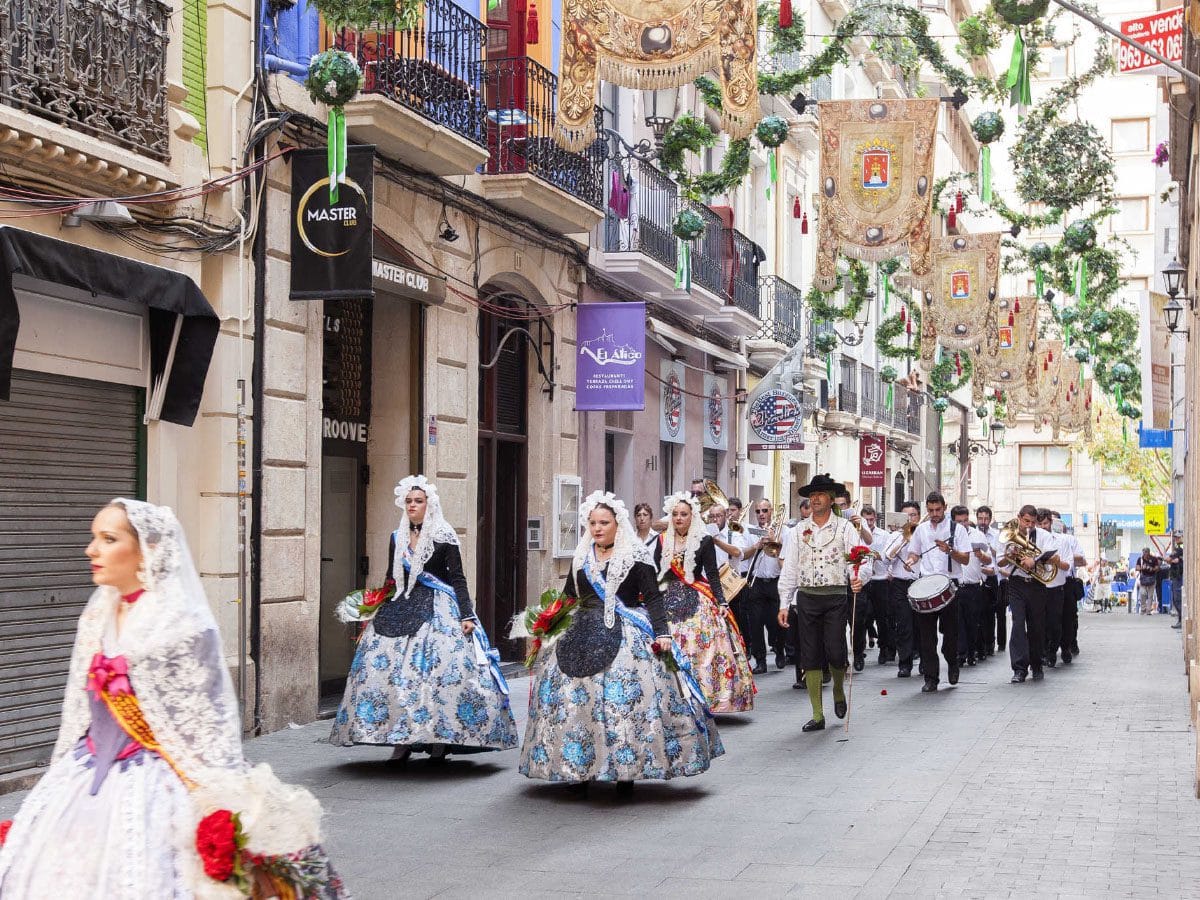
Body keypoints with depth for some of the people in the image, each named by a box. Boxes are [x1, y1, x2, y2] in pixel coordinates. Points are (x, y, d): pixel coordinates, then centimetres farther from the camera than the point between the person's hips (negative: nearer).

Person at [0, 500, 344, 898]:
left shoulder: (184, 624, -12)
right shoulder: (97, 619, 10)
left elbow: (207, 727, -12)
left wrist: (224, 810, -14)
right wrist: (62, 783, 18)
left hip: (150, 787, -7)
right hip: (88, 779, 7)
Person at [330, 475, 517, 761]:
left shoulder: (443, 537, -1)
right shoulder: (397, 538, 12)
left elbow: (457, 578, -3)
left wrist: (466, 616, -11)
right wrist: (374, 612, 17)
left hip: (437, 609, -4)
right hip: (401, 609, 4)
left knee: (441, 668, -14)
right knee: (392, 669, -6)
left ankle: (441, 739, -5)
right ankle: (401, 739, 1)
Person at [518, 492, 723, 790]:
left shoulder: (636, 555, -1)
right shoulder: (582, 557, 13)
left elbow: (653, 598, -4)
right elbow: (568, 597, 20)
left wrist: (662, 632, -14)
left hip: (626, 637, -5)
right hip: (582, 636, 5)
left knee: (625, 701, -12)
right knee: (572, 701, -1)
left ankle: (626, 769, -3)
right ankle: (579, 770, 8)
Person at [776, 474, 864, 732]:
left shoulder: (844, 527, 4)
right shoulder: (800, 529, 11)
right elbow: (789, 567, 11)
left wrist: (856, 579, -28)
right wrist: (783, 604, 6)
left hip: (835, 597, -3)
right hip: (807, 597, 3)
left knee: (835, 653, -10)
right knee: (810, 657, 3)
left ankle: (839, 691, 23)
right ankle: (817, 715, 10)